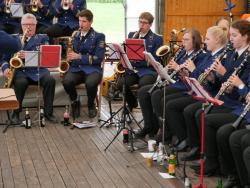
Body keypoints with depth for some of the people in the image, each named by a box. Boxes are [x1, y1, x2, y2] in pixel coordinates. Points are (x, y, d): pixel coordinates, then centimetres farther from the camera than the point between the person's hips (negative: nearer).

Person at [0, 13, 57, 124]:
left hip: (38, 70, 0)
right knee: (21, 82, -35)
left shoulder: (43, 38, 13)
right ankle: (16, 112, -16)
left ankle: (48, 112, -17)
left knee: (50, 80, -30)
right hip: (20, 70, 0)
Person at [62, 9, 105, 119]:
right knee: (66, 81, -32)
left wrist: (79, 57, -16)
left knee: (90, 83, -37)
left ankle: (91, 105, -3)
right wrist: (69, 57, -3)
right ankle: (75, 102, 0)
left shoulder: (99, 37, 2)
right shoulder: (75, 35, 15)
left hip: (92, 69, -3)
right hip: (75, 68, 3)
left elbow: (98, 59, -8)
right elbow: (71, 53, 22)